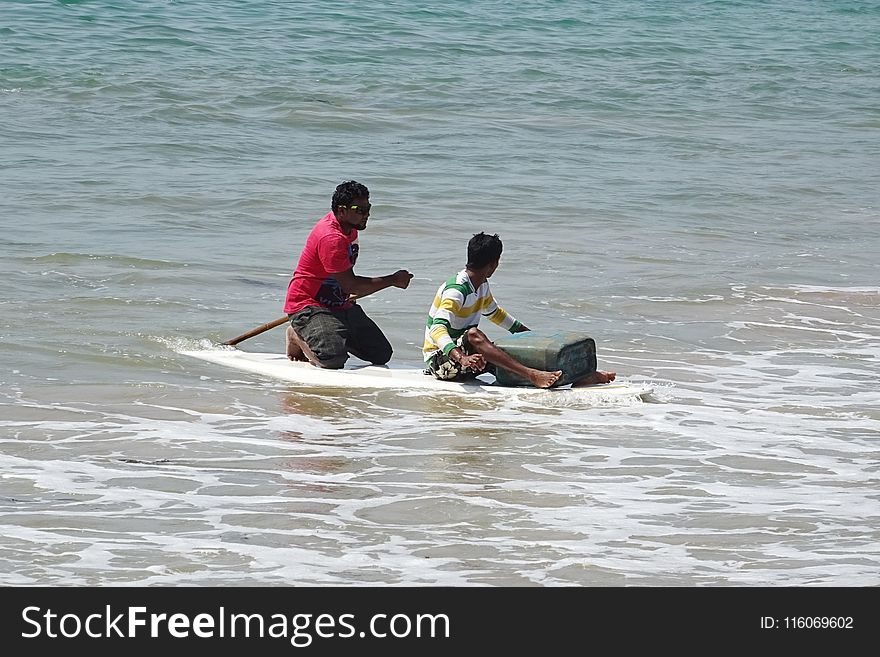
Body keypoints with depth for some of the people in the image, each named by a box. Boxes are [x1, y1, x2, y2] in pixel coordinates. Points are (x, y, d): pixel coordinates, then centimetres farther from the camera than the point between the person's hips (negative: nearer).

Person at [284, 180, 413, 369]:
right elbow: (350, 285, -22)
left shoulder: (349, 227, 6)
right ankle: (299, 337, 1)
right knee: (333, 360, -30)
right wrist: (393, 280, -14)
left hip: (341, 305, 9)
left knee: (382, 354, 1)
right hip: (308, 306, -9)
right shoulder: (330, 237, -25)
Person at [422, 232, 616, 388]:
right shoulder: (456, 290, -22)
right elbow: (438, 329, -36)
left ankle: (578, 378, -16)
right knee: (473, 334, -39)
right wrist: (461, 358, -52)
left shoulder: (482, 286, 9)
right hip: (441, 359, -9)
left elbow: (495, 313, 30)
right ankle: (532, 375, -52)